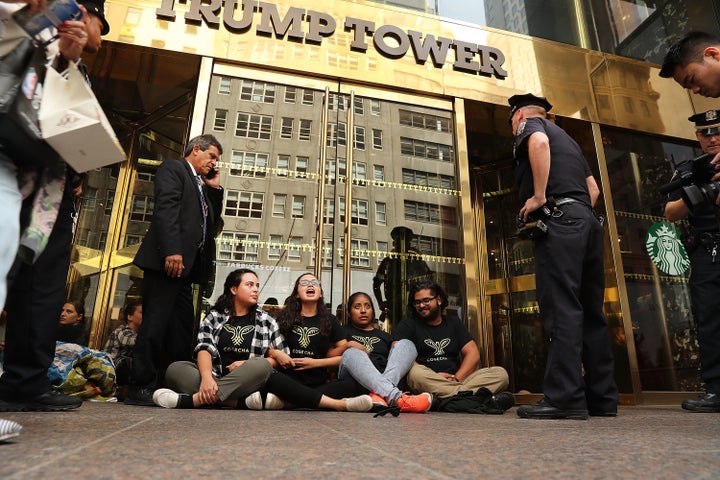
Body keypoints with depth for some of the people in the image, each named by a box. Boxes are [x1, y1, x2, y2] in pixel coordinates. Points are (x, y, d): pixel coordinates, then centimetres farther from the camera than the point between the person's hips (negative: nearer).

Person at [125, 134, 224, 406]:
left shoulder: (200, 187, 28)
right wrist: (172, 250, -24)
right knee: (156, 322, -8)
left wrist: (215, 189, 18)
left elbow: (212, 223, 24)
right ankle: (140, 388, -2)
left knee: (182, 328, 5)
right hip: (170, 260, -9)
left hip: (186, 265, 9)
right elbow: (165, 208, -12)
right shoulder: (173, 169, 4)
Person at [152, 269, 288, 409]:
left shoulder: (267, 321, 11)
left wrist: (248, 365, -9)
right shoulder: (215, 316, 11)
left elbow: (283, 356, 6)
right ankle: (241, 402, -36)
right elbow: (204, 348, -4)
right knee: (175, 369, -21)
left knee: (262, 366, -31)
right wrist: (206, 377, -26)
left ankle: (193, 399, -35)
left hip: (246, 383, -1)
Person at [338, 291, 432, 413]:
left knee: (406, 344, -15)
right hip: (355, 380, -3)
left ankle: (379, 394, -41)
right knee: (352, 353, -32)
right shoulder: (344, 332, 26)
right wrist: (346, 346, -3)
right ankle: (396, 397, -55)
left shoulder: (384, 336, 32)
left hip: (388, 379, 3)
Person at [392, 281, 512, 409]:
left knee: (500, 374, -14)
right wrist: (434, 377, -15)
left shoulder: (454, 323, 21)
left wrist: (457, 378, -8)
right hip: (425, 383, -3)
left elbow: (473, 353, 10)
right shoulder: (408, 324, 9)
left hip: (458, 380, 4)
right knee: (415, 374, -37)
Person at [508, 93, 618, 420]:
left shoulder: (529, 124, 10)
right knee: (589, 311, 6)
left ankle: (565, 398, -17)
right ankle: (602, 398, 9)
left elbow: (539, 142, -16)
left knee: (561, 308, -14)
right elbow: (593, 190, 29)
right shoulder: (567, 139, 34)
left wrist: (539, 196, -16)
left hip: (559, 219, -8)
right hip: (587, 220, 9)